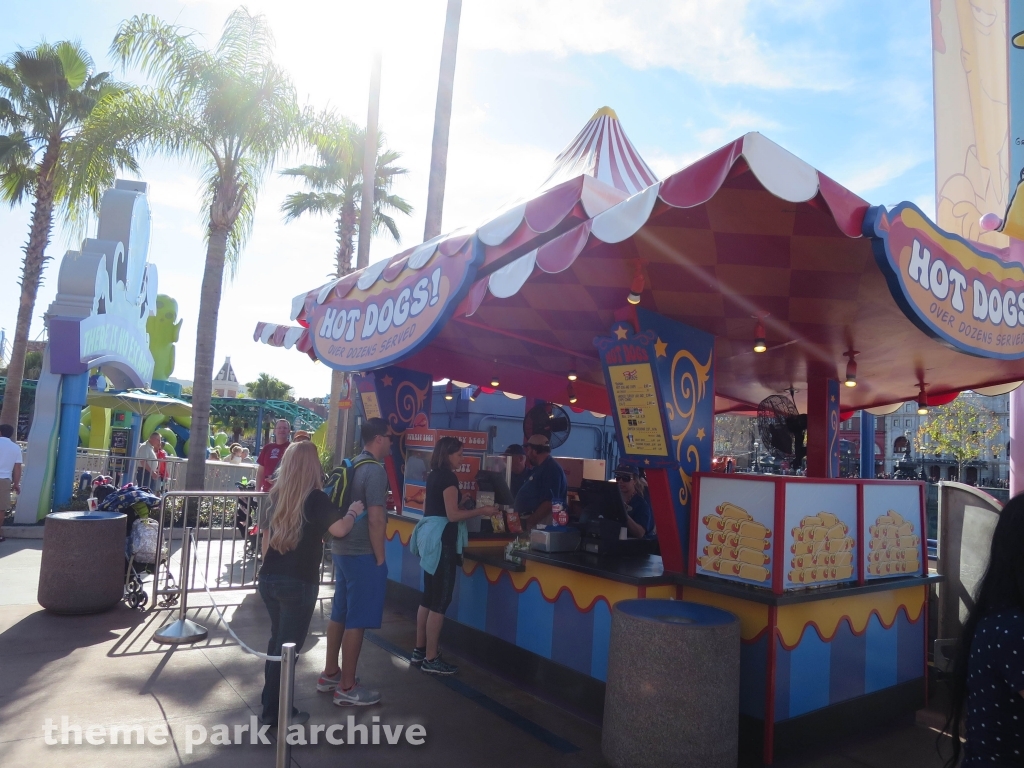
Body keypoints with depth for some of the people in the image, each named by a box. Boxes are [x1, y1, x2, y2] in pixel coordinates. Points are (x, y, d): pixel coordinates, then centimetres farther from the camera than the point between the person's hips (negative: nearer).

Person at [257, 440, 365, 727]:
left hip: (269, 578, 7)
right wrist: (353, 511, 7)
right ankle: (273, 712, 14)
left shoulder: (277, 495, 4)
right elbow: (340, 529, -9)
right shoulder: (316, 498, -15)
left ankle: (272, 703, 31)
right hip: (298, 582, -6)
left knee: (278, 641, 21)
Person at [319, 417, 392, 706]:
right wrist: (380, 558, -14)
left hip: (342, 549, 9)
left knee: (340, 614, 18)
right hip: (363, 554, -9)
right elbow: (375, 520, -22)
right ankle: (347, 688, 9)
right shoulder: (374, 470, -18)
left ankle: (330, 673, 31)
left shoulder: (352, 466, 10)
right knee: (356, 620, 0)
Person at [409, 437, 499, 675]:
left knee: (429, 597, 15)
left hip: (430, 536, 10)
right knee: (440, 600, -4)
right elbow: (453, 515, -20)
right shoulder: (448, 477, -15)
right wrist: (482, 510, -13)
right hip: (441, 539, -10)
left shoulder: (434, 475, 13)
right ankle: (431, 659, 1)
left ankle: (419, 651, 22)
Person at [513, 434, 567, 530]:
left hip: (538, 525, -10)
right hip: (530, 520, 10)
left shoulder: (551, 469, -15)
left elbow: (549, 503, -24)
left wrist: (528, 523, -22)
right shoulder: (539, 468, 18)